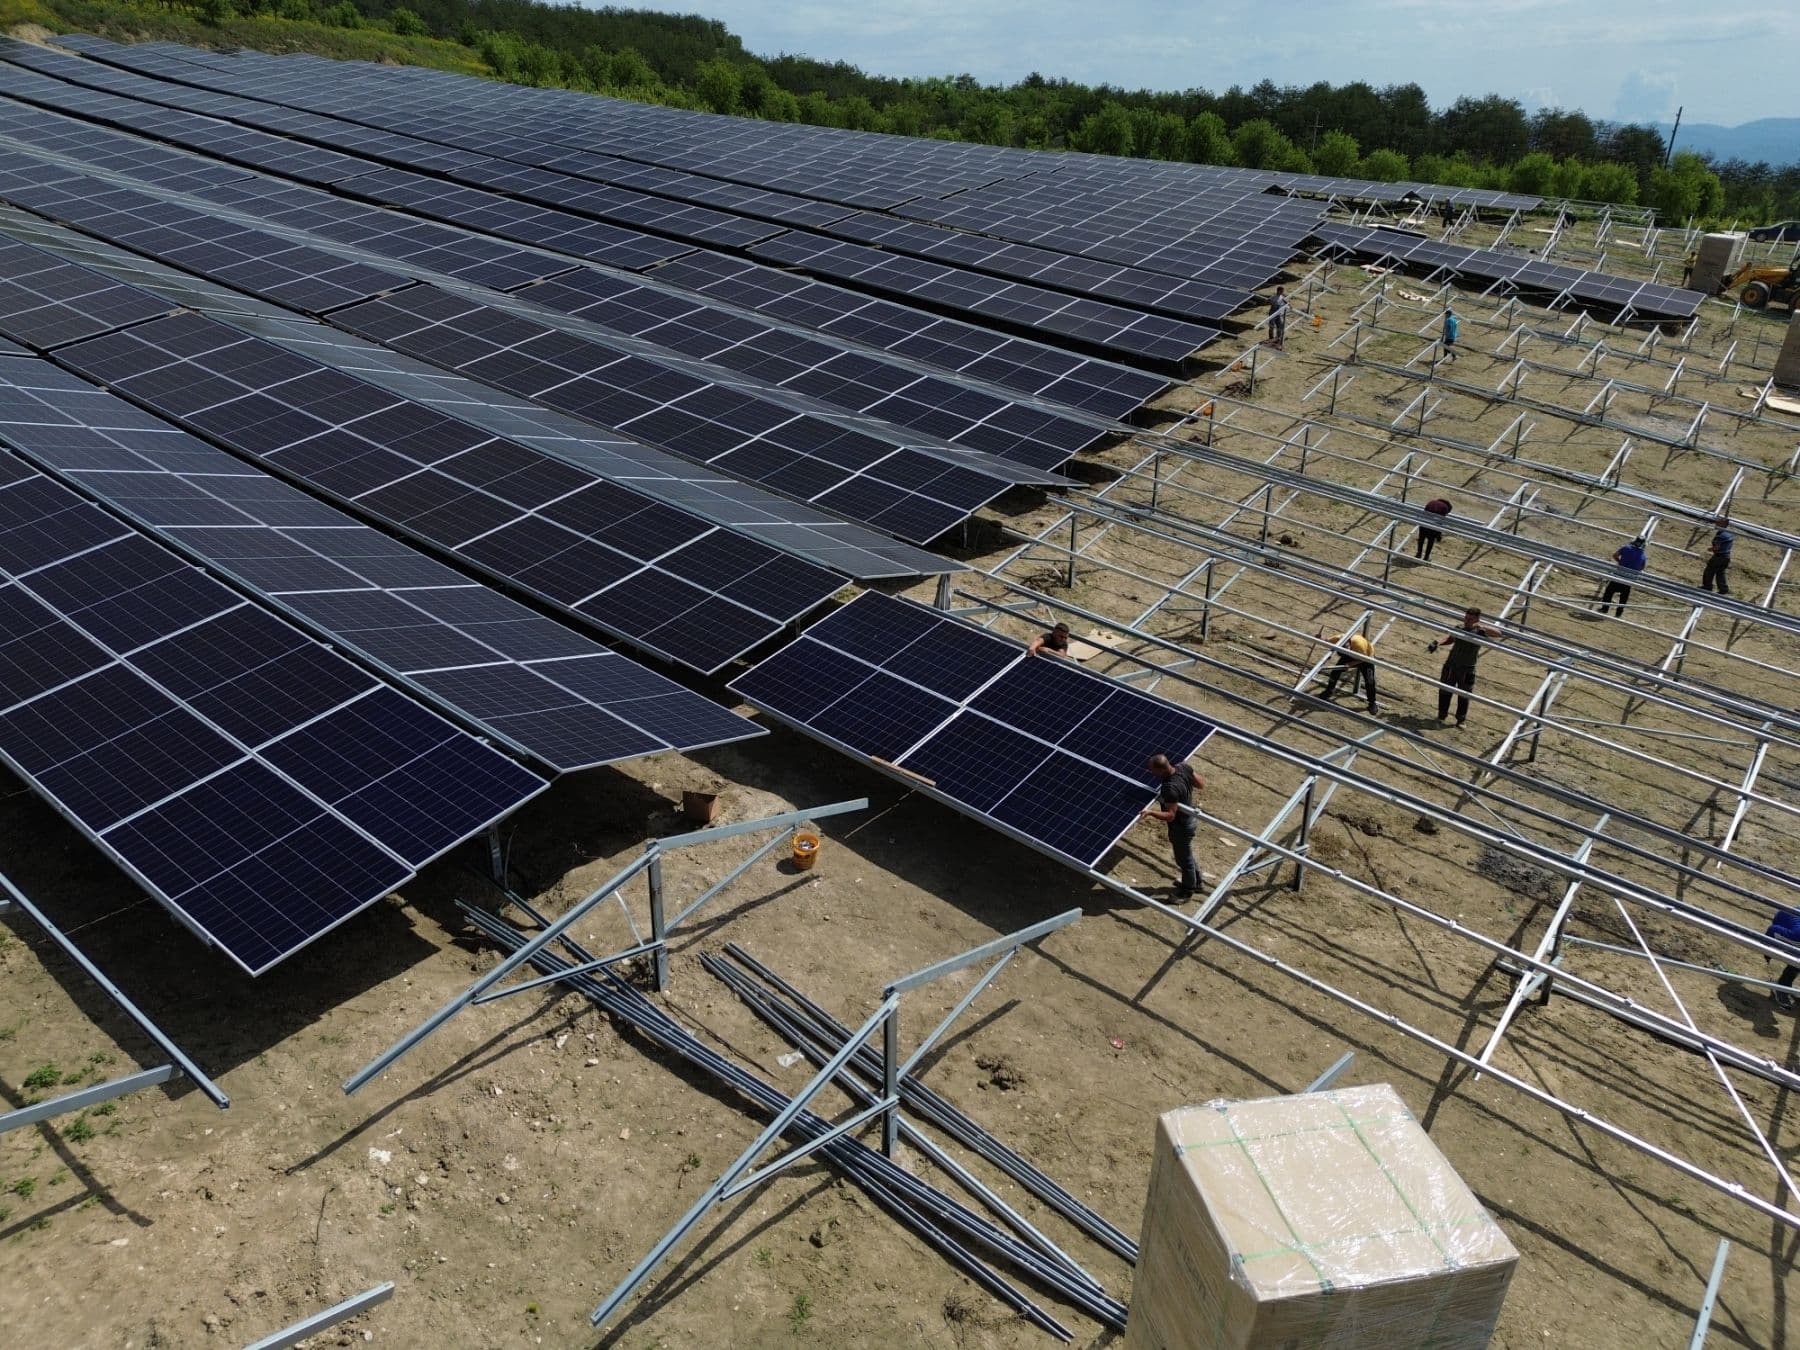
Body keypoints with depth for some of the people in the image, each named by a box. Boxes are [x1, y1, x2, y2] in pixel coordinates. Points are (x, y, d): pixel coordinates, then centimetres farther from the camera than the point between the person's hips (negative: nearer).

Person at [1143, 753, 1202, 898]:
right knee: (1186, 855, 30)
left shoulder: (1170, 789, -39)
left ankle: (1187, 890, 40)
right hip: (1188, 819, 9)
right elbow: (1200, 784, -3)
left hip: (1180, 827, -9)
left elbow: (1170, 815, -33)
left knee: (1184, 859, 17)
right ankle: (1196, 882, 52)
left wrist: (1151, 812, -45)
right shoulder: (1183, 767, -17)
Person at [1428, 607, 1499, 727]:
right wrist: (1438, 643, -2)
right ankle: (1441, 716, 27)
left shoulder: (1480, 632, -9)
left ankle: (1461, 720, 23)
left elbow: (1498, 633, -22)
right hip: (1451, 666, 3)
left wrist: (1482, 626, -38)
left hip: (1467, 670, -3)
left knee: (1464, 696, 9)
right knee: (1445, 691, 11)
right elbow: (1450, 639, 18)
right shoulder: (1459, 629, 2)